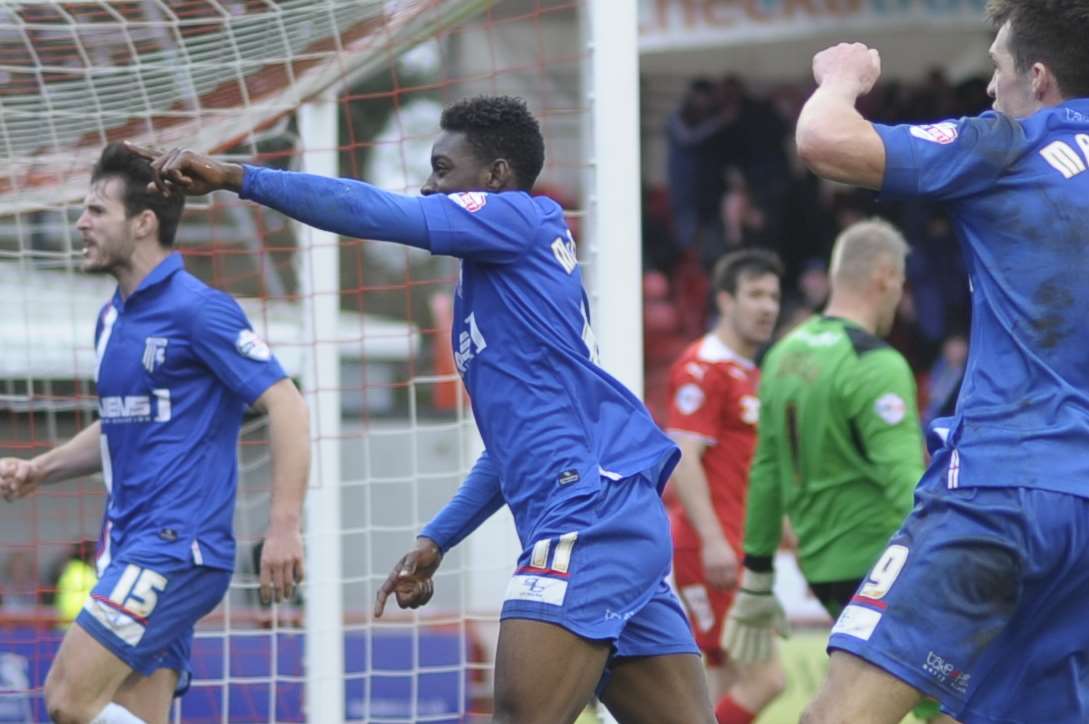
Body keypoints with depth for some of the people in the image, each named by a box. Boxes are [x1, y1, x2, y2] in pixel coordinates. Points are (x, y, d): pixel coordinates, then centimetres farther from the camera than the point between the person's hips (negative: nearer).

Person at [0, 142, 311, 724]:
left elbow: (286, 406, -14)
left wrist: (284, 527, -22)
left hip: (176, 546, -9)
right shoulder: (112, 319, 17)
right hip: (130, 546, 9)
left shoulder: (197, 309, -10)